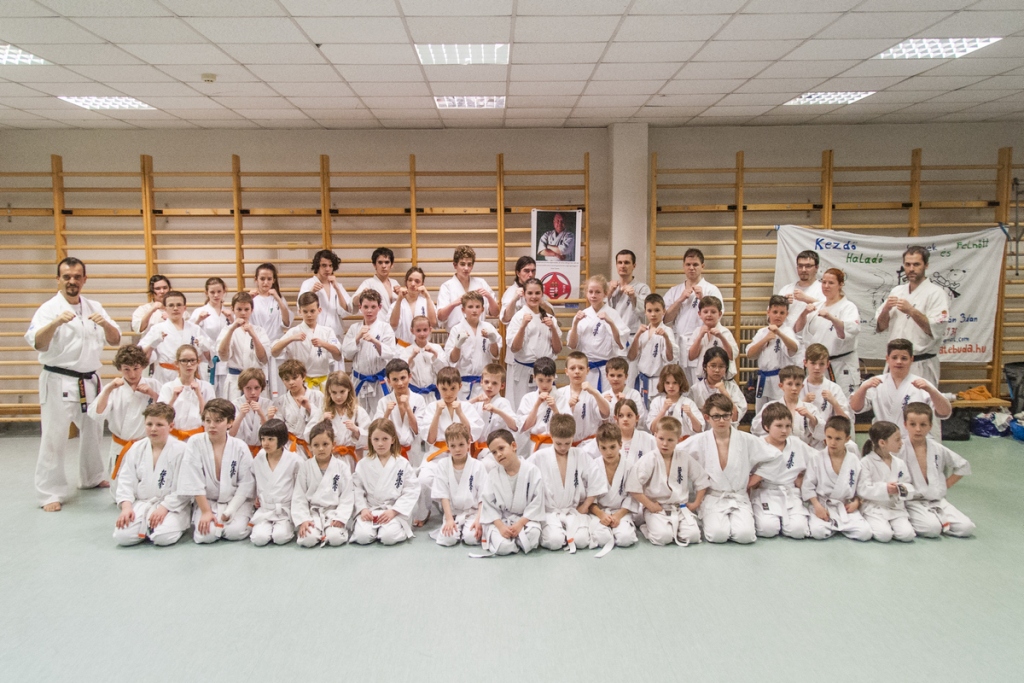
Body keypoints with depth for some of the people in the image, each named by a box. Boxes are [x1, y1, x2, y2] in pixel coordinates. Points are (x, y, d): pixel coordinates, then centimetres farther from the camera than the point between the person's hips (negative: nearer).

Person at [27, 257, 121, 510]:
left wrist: (104, 324, -19)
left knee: (92, 431, 19)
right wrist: (56, 322, -39)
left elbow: (115, 340, 2)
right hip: (59, 382, -5)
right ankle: (50, 493, 5)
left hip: (89, 381, 6)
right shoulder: (49, 309, -9)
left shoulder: (94, 308, 6)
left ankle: (92, 478, 37)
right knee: (54, 438, -5)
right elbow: (38, 344, -22)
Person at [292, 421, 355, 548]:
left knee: (335, 538, -29)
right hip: (312, 512, 1)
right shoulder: (304, 467, 3)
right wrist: (302, 520, -12)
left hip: (334, 512, -1)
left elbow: (348, 497, -1)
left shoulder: (343, 467, 1)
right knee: (307, 539, -28)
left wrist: (340, 518, -13)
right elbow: (298, 497, 1)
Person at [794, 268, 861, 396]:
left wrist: (831, 318, -41)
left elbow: (852, 330, -23)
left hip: (842, 367, -5)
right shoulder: (817, 307, 13)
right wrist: (804, 314, -13)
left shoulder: (849, 307, -3)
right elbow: (799, 330, 6)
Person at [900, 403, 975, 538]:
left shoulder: (938, 449, 6)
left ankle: (939, 521, 9)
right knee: (932, 528, -30)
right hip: (913, 503, -5)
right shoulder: (900, 450, -10)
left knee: (966, 528, -12)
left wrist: (946, 485, 9)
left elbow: (963, 466, 18)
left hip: (937, 501, 5)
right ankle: (906, 523, -4)